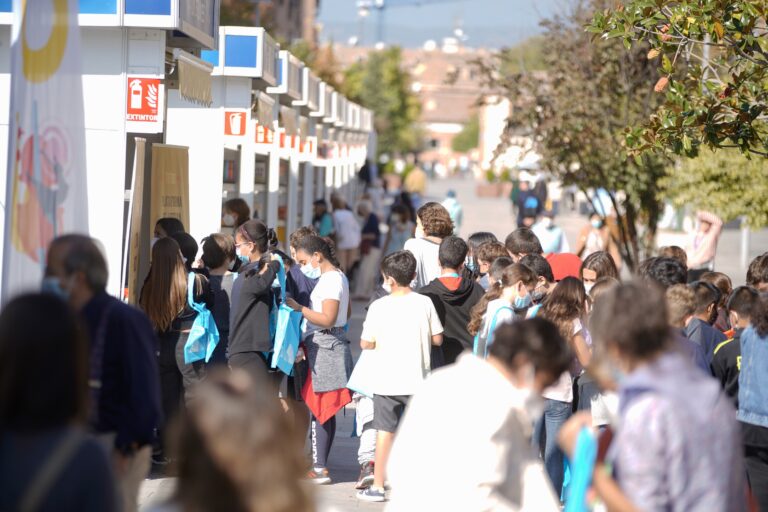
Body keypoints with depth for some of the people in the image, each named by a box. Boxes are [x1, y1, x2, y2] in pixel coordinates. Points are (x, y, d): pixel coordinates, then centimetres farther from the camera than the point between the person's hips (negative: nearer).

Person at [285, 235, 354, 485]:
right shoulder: (339, 276, 15)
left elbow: (327, 318, -21)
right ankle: (320, 465, 18)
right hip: (331, 343, 10)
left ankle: (319, 469, -6)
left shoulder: (330, 280, -15)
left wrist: (299, 308, -20)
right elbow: (347, 311, 24)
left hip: (324, 346, -10)